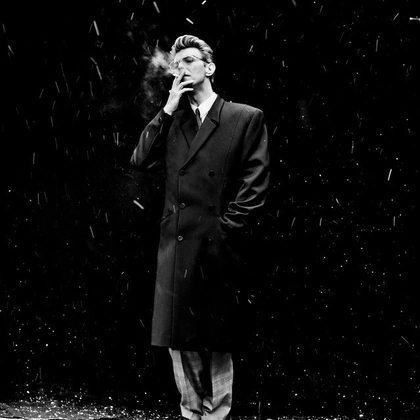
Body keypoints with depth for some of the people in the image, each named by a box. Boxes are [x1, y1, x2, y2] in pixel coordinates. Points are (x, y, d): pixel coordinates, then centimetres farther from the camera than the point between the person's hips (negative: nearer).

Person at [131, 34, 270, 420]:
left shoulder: (246, 118, 1)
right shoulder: (170, 121, 17)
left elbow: (254, 186, -4)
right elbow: (141, 161, 4)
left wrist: (227, 230, -11)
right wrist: (168, 110, 0)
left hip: (218, 249, -5)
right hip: (176, 247, 5)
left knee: (218, 343, 0)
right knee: (180, 340, 6)